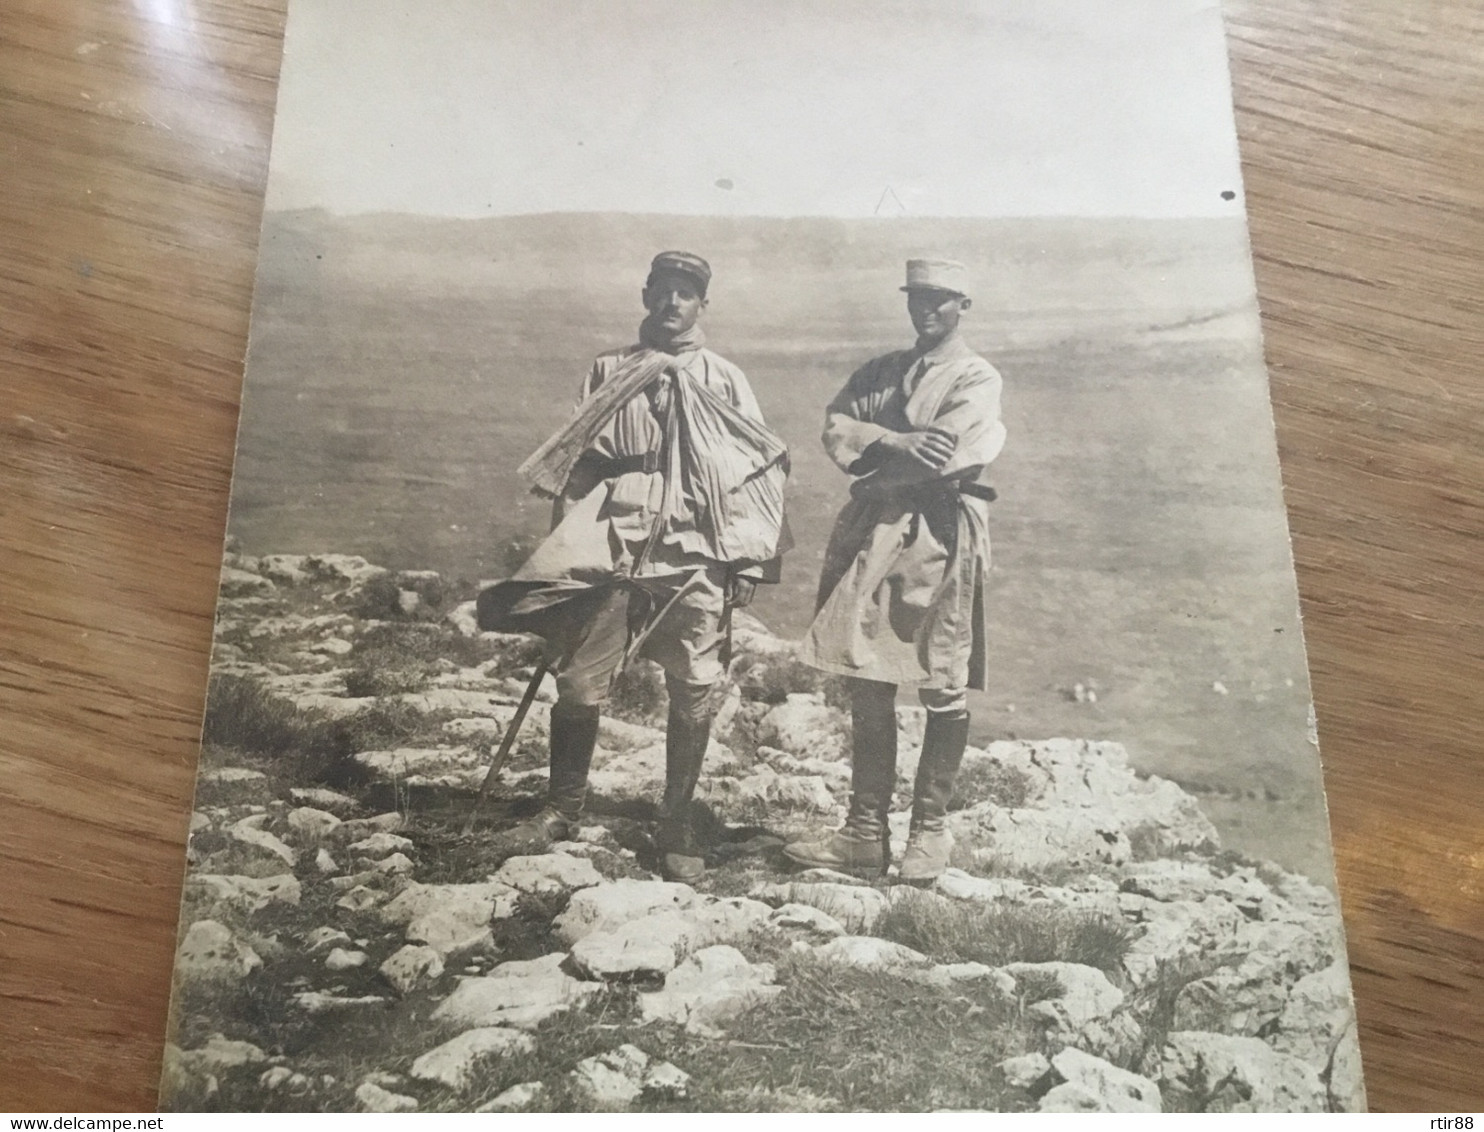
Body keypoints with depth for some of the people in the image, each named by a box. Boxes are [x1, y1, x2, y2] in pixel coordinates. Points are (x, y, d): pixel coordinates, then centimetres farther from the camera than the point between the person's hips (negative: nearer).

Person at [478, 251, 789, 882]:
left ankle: (677, 824, 14)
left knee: (694, 692, -1)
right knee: (578, 681, -1)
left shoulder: (724, 382, 10)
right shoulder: (607, 373, 13)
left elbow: (758, 476, 7)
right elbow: (574, 465, 13)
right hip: (611, 546, 1)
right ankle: (561, 811, 18)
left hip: (695, 553, -1)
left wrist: (747, 563, -2)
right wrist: (562, 550, 6)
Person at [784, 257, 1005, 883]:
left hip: (940, 535, -5)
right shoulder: (882, 370, 20)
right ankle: (864, 833, 11)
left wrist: (868, 451, -2)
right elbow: (835, 427, 5)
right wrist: (895, 441, -12)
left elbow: (938, 457, -14)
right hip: (872, 535, 5)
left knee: (943, 692, 0)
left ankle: (930, 830, 12)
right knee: (867, 684, 4)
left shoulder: (977, 378, 2)